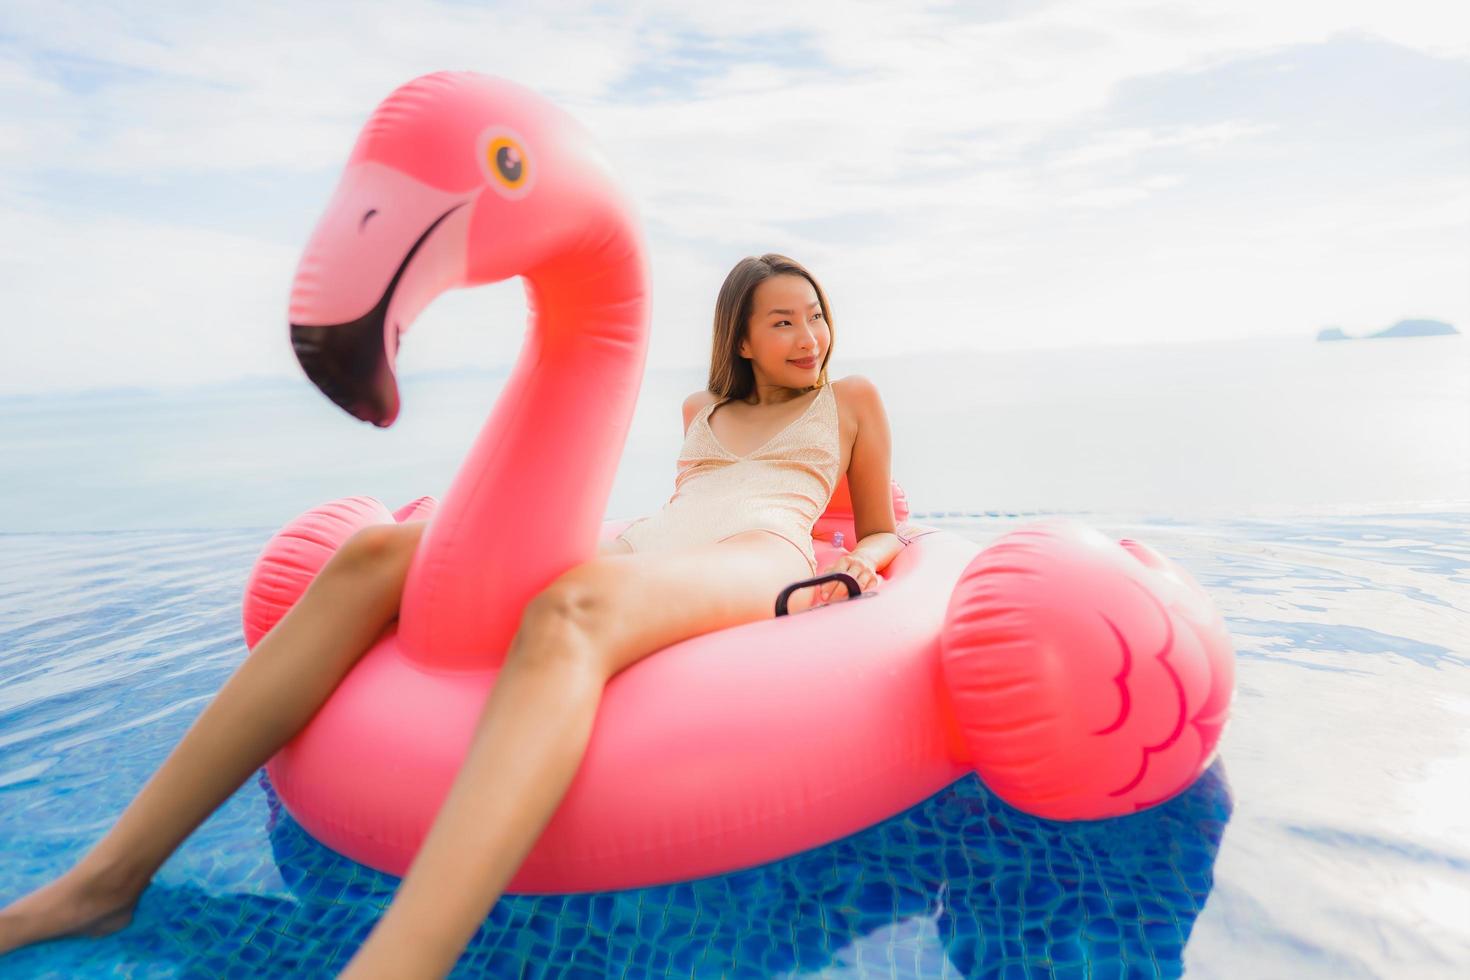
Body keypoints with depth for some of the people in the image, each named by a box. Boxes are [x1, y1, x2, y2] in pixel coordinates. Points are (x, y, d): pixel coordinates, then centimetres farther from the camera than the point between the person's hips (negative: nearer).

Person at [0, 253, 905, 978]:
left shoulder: (853, 398, 25)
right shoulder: (702, 408, 33)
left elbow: (883, 532, 24)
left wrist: (857, 564, 0)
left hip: (758, 555, -4)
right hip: (637, 548, 5)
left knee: (568, 614, -41)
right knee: (375, 555, -18)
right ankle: (110, 877, -15)